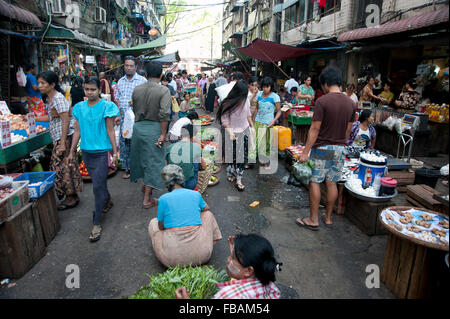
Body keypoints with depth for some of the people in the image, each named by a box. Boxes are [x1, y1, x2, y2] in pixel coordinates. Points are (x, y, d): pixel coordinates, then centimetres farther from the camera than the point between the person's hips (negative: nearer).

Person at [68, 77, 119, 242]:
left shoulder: (106, 106, -6)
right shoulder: (79, 107, 7)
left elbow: (110, 131, -5)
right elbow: (77, 131, 13)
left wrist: (114, 152, -6)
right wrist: (72, 151, 13)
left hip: (102, 152, -5)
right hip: (86, 152, 5)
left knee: (98, 187, -5)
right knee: (99, 183, 18)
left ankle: (97, 224, 4)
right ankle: (108, 201, 48)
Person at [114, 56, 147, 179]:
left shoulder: (142, 80, -1)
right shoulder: (120, 81, 14)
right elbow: (118, 99, 16)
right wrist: (118, 115, 8)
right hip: (123, 118, 5)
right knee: (123, 143, 8)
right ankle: (127, 168, 20)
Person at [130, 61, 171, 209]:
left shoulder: (137, 89, 4)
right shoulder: (164, 90, -11)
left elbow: (134, 109, 10)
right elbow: (164, 114, -19)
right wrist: (163, 134, -16)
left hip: (138, 127, 5)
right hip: (154, 128, -5)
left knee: (142, 157, 22)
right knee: (153, 161, 3)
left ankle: (145, 184, 44)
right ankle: (147, 198, 7)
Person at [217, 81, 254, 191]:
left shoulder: (245, 99, -4)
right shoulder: (228, 103, -19)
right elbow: (224, 119, -14)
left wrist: (252, 126, 14)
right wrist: (230, 131, -25)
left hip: (245, 130, 5)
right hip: (234, 132, -5)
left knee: (243, 155, 6)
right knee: (233, 155, 4)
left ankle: (238, 179, 16)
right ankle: (230, 174, 26)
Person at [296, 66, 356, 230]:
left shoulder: (322, 101, -14)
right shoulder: (350, 103, 5)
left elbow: (315, 129, -16)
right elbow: (348, 129, 11)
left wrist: (306, 152, -12)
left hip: (322, 148, -6)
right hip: (340, 148, 6)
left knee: (314, 182, 3)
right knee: (332, 183, 13)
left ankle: (313, 220, 10)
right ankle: (328, 217, 24)